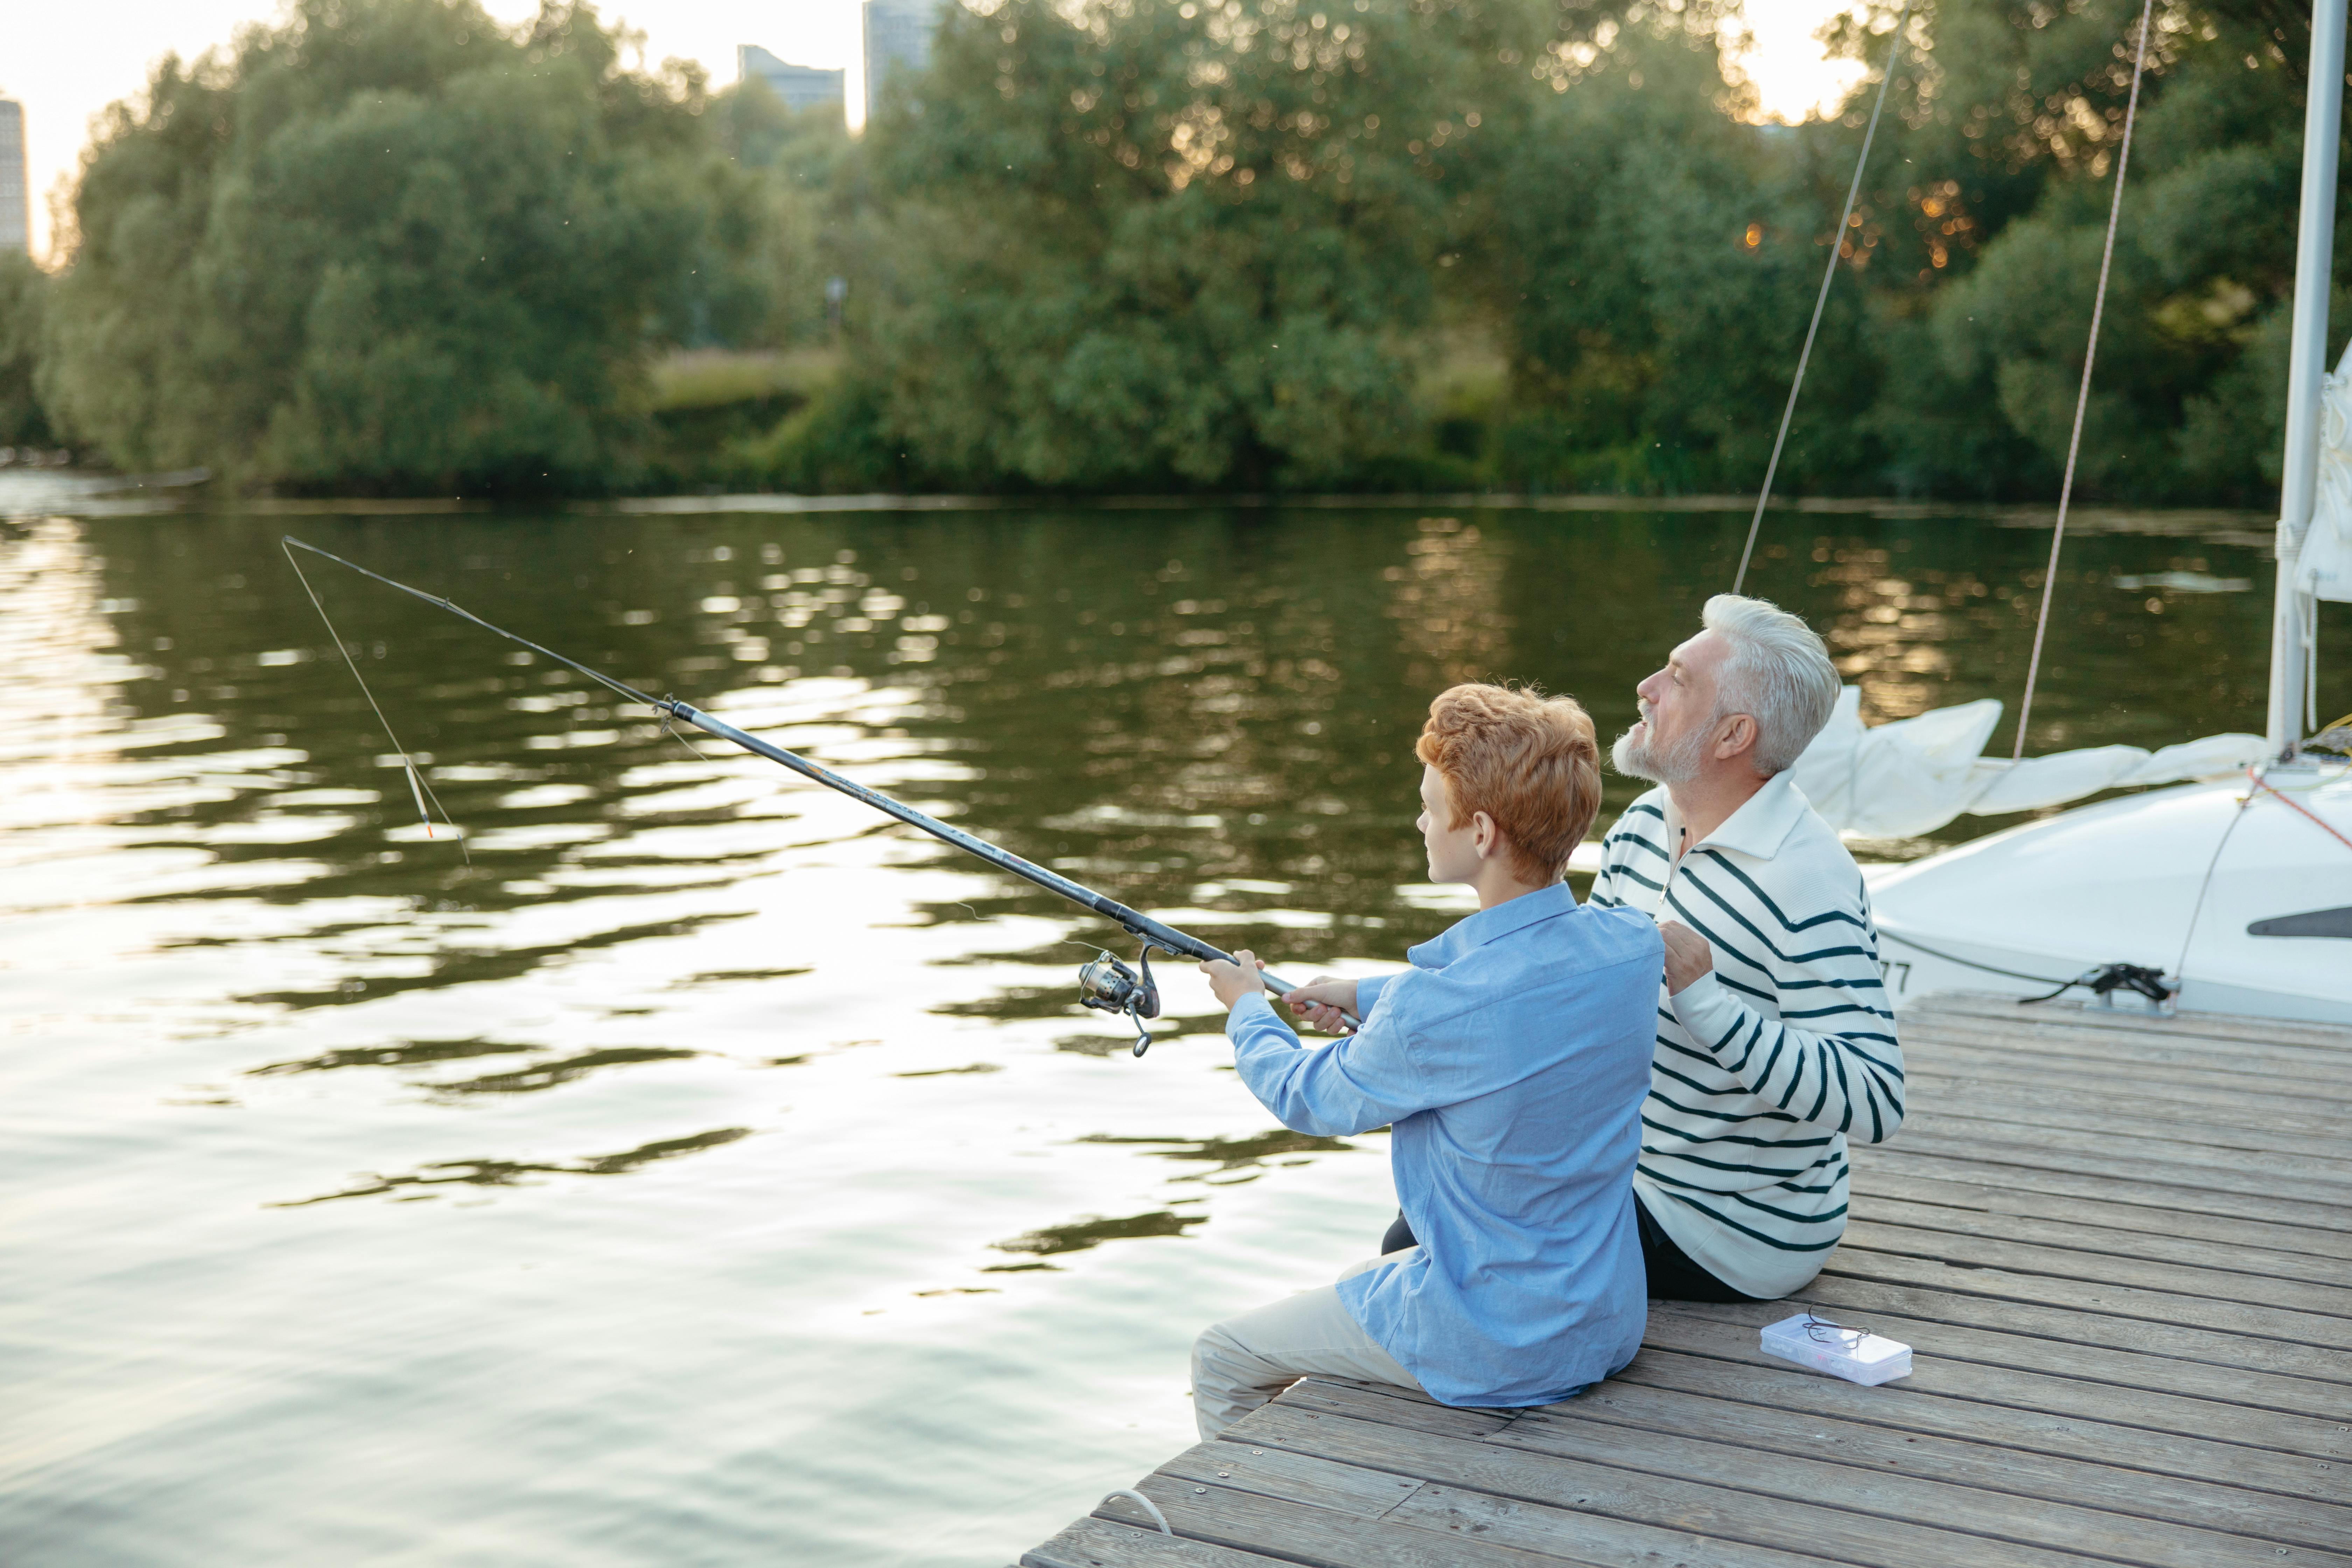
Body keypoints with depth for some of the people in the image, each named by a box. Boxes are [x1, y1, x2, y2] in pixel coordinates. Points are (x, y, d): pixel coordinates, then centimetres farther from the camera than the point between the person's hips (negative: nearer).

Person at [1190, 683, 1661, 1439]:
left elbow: (1310, 1099, -6)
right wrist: (1364, 995, 20)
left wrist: (1248, 1008, 13)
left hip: (1492, 1351, -7)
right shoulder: (1632, 947, -9)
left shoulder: (1433, 1010, -28)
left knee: (1221, 1363, 13)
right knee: (1355, 1283, 33)